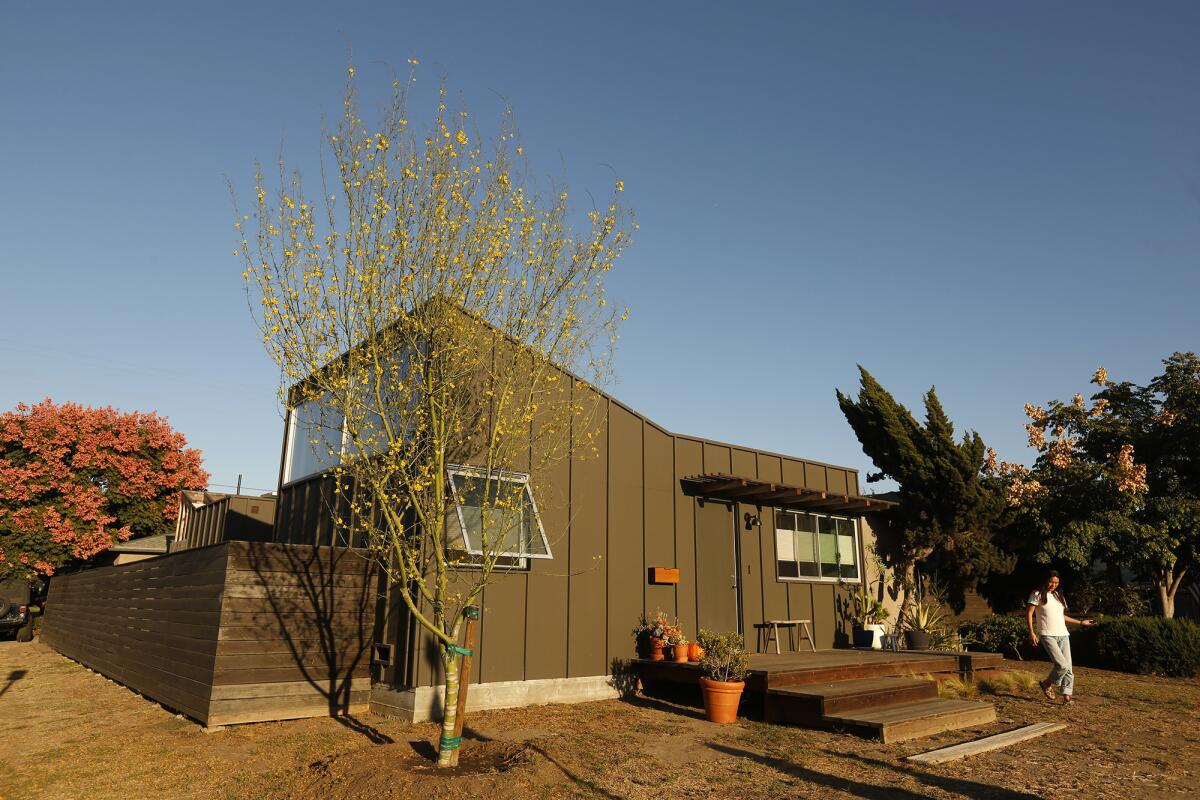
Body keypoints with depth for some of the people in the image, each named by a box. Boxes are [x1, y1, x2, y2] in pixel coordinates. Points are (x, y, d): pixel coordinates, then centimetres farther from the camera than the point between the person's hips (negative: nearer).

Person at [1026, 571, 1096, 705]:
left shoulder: (1058, 596, 18)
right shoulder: (1038, 594, -1)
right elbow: (1029, 613, -4)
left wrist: (1080, 622, 25)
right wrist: (1031, 632, -12)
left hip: (1063, 635, 6)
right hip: (1048, 635, -6)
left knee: (1068, 667, -1)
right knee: (1062, 665, -18)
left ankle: (1066, 697, 3)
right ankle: (1047, 684, 5)